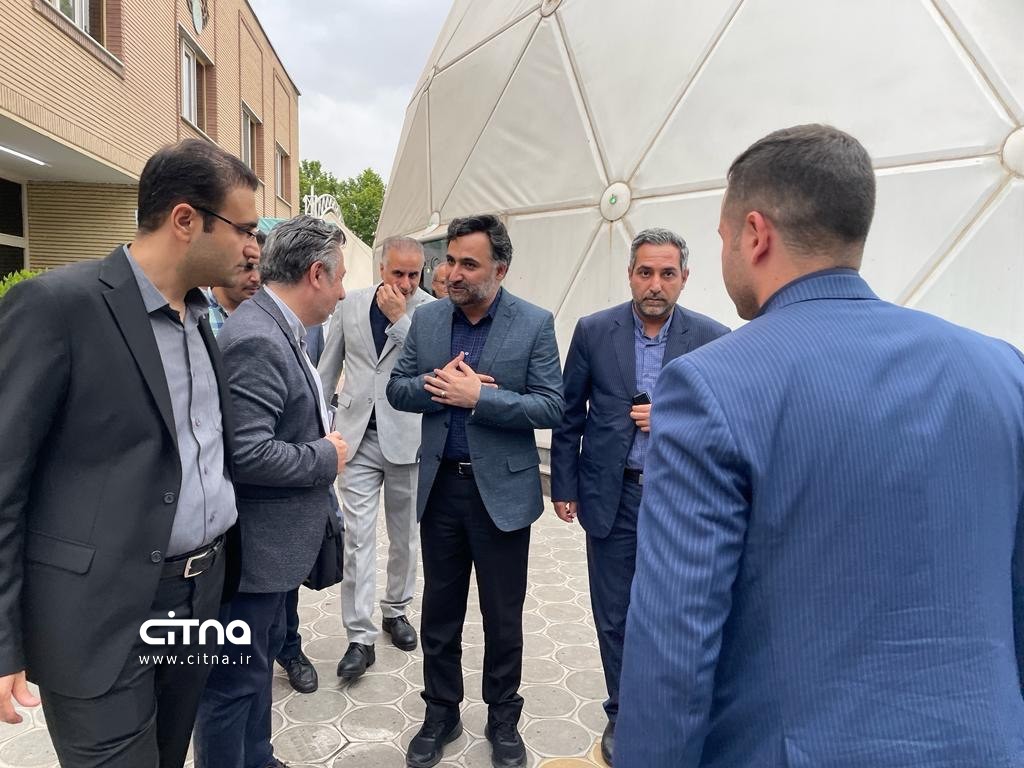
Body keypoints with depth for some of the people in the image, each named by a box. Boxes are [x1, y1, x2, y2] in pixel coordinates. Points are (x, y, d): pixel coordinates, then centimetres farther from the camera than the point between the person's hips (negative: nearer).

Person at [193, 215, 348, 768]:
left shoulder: (282, 330, 7)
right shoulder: (254, 339, -24)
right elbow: (246, 453, -30)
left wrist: (325, 437, 3)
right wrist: (325, 457, -18)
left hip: (275, 538, 11)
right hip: (254, 541, -11)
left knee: (263, 653, 25)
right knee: (236, 678, 8)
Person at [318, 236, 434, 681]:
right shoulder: (351, 305, 3)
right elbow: (328, 368, 10)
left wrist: (400, 318, -20)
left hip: (407, 438, -1)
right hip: (358, 435, 1)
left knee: (404, 535, 15)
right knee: (358, 536, -1)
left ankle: (396, 610, 35)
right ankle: (360, 637, 8)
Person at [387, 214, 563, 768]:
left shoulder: (534, 324, -8)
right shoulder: (426, 319, 3)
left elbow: (551, 406, -13)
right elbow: (397, 389, 4)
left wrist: (478, 396, -22)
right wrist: (437, 385, -17)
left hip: (502, 489, -3)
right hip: (440, 486, 3)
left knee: (503, 615, 13)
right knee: (439, 608, 17)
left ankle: (503, 718, 35)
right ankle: (441, 713, 37)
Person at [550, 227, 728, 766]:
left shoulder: (712, 338, -4)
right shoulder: (593, 331, -2)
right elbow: (569, 416, 3)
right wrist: (564, 487, 3)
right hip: (612, 495, 1)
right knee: (614, 618, 13)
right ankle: (622, 715, 35)